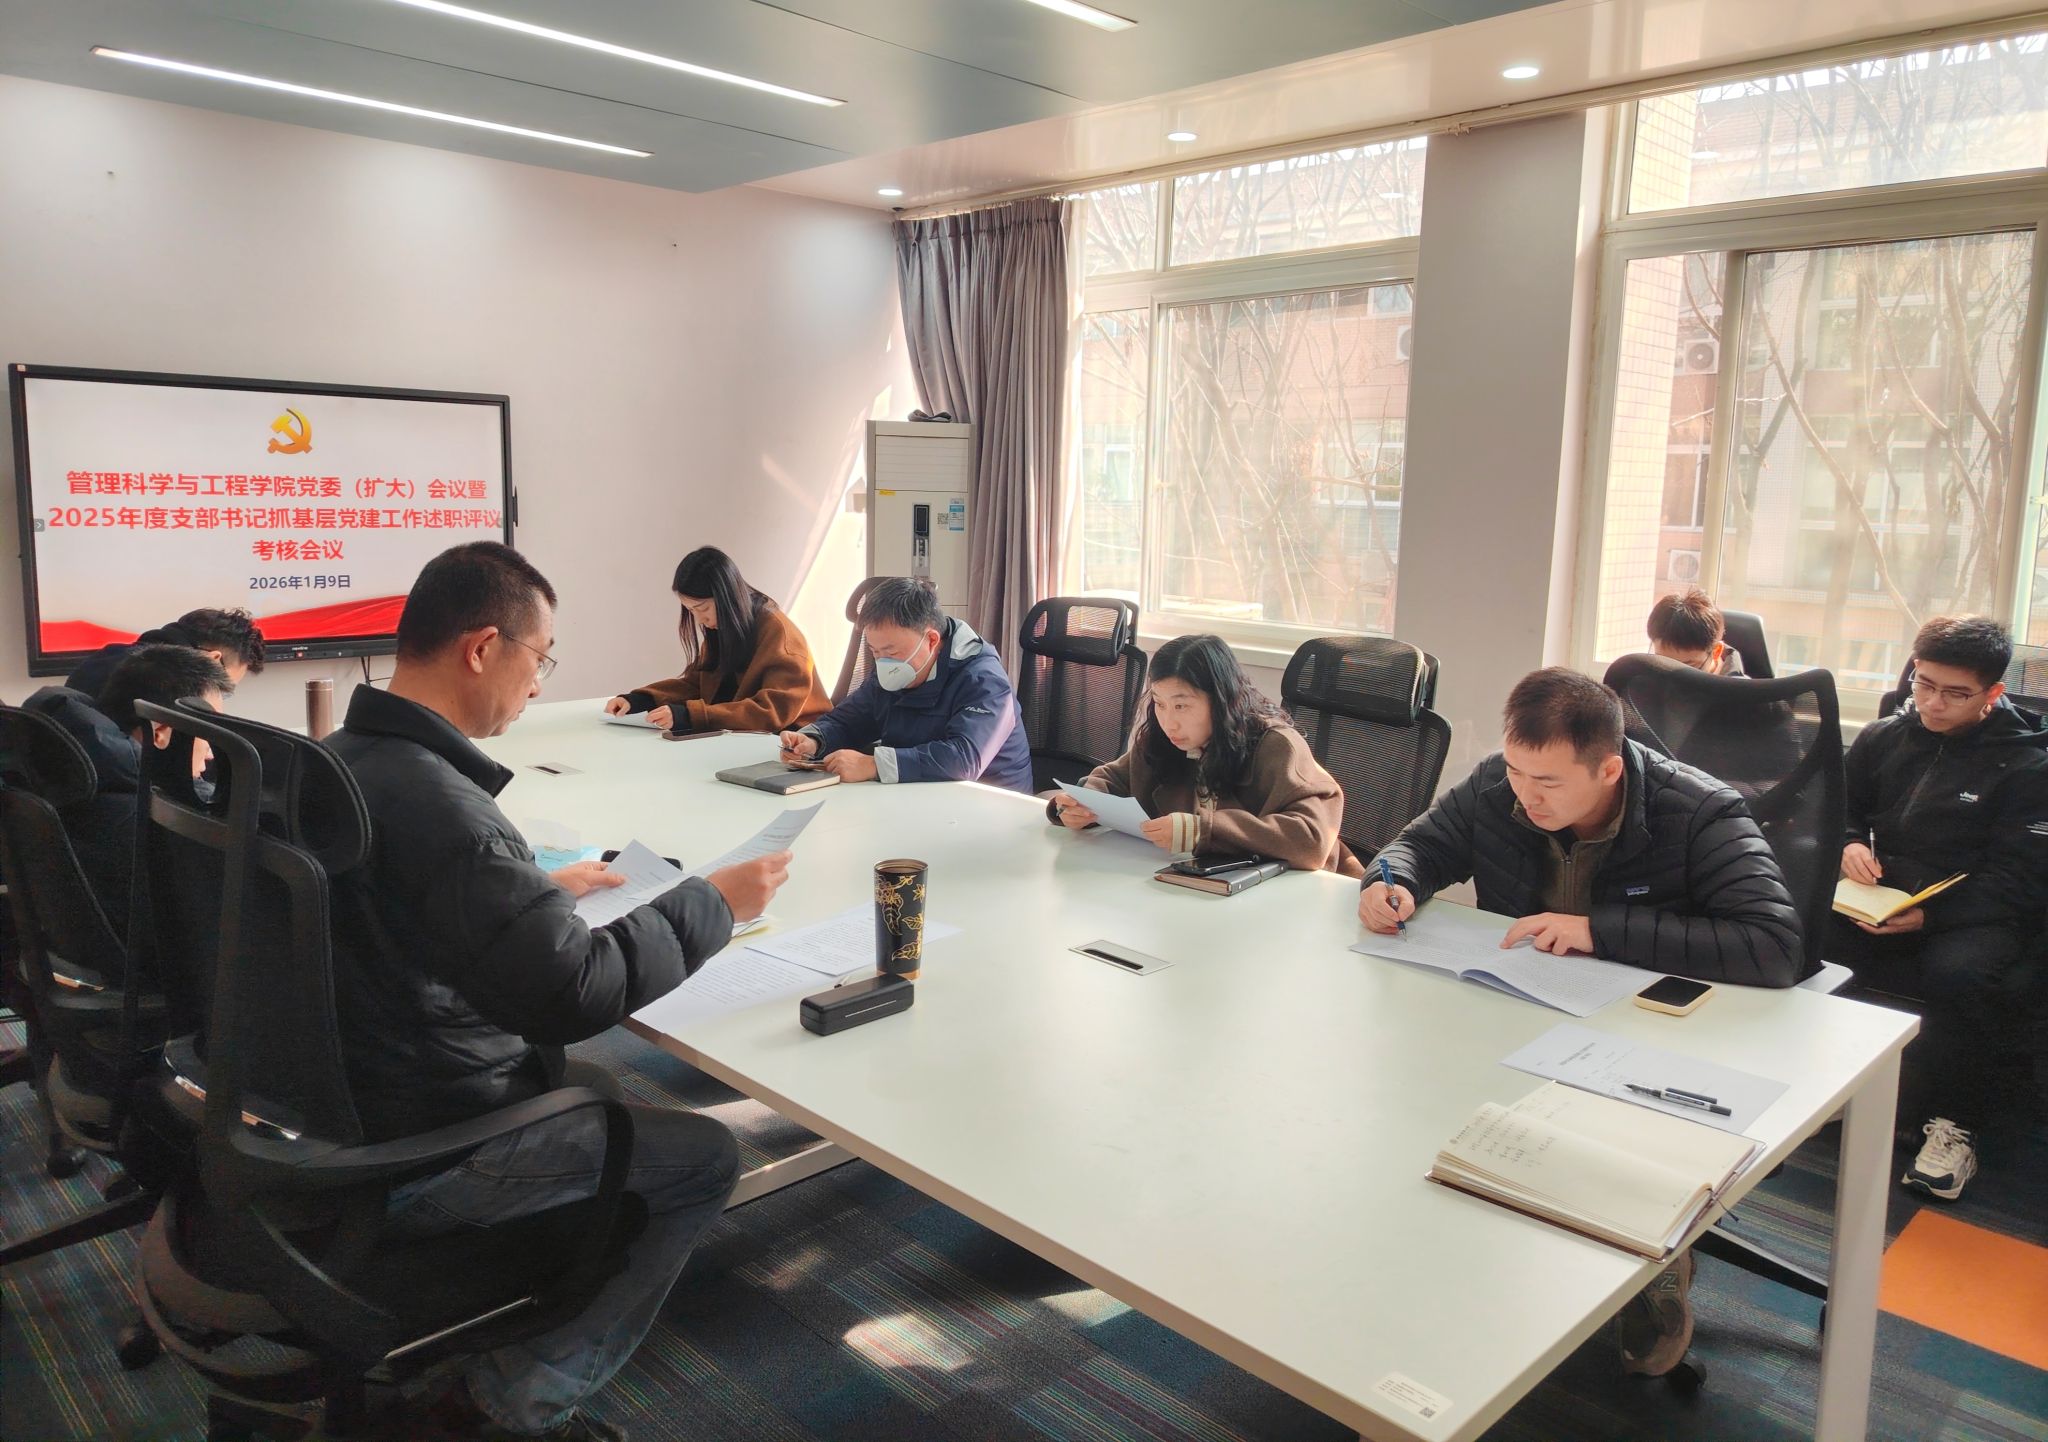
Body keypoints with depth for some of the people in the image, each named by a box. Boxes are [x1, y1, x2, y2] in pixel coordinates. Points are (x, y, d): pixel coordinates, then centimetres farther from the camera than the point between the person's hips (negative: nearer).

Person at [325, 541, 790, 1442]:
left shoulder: (342, 757, 1)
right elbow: (574, 991, -32)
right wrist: (713, 905, -19)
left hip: (337, 1106, 10)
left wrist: (545, 888, 15)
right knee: (704, 1158, 0)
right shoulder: (430, 799, -30)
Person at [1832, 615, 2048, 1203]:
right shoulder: (1884, 736, 10)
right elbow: (1840, 809, 22)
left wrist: (1930, 914, -24)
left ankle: (1954, 1118, -14)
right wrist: (1850, 845, -3)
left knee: (1958, 972, -39)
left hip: (1973, 915, -4)